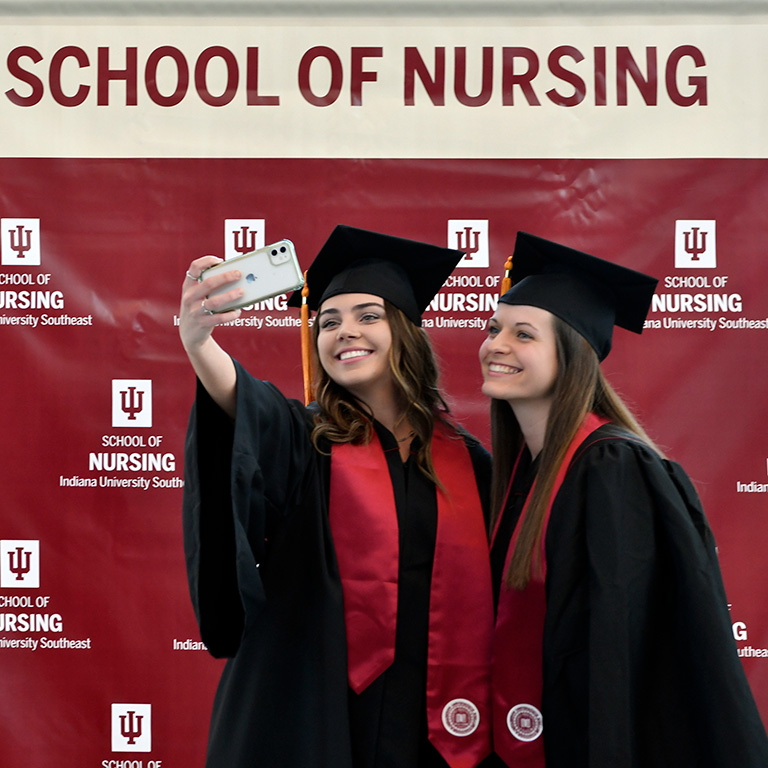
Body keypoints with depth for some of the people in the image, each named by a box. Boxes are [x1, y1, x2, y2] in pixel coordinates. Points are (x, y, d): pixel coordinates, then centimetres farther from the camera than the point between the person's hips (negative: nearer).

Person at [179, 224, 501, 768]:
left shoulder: (465, 459, 6)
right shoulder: (304, 441, -1)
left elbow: (483, 598, 9)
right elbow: (248, 406, -24)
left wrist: (477, 719, 3)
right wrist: (199, 340, -44)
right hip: (316, 717, -2)